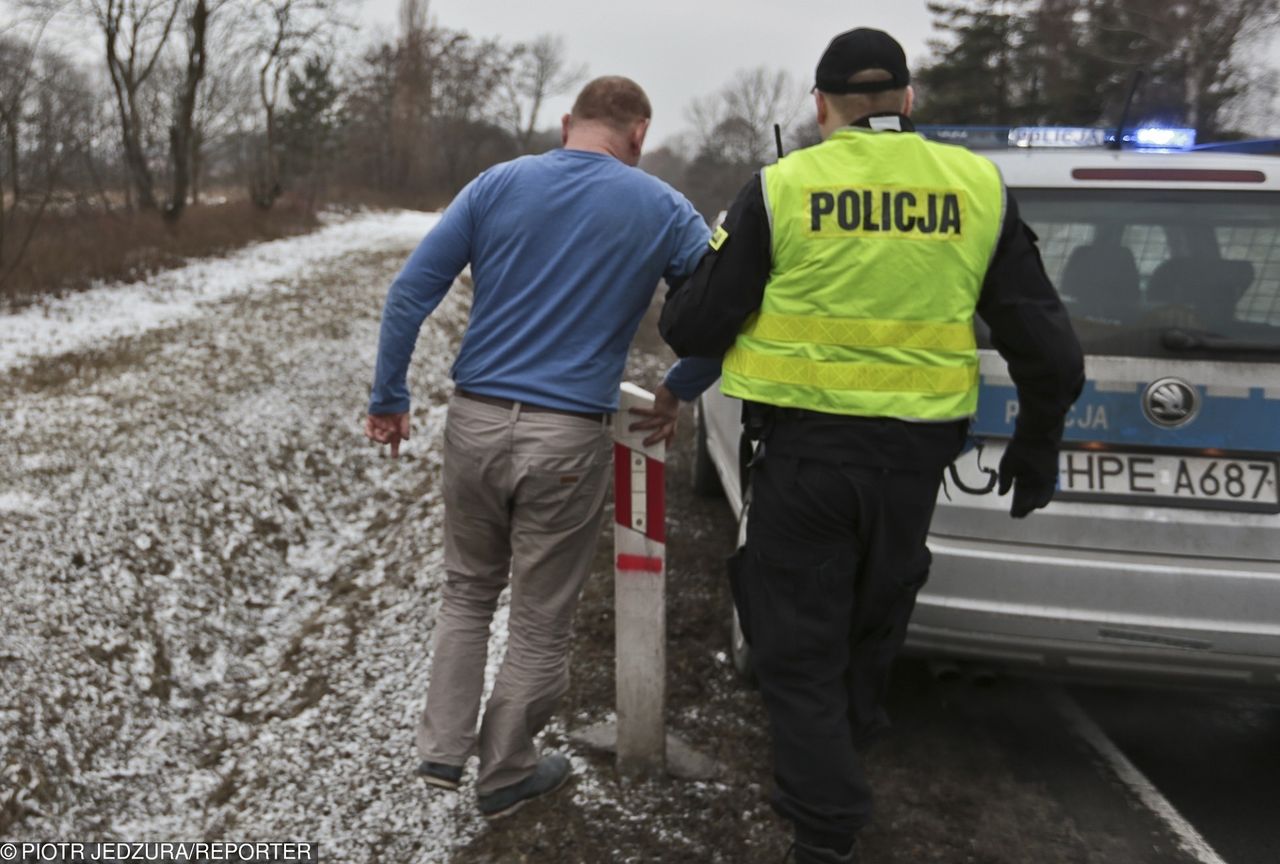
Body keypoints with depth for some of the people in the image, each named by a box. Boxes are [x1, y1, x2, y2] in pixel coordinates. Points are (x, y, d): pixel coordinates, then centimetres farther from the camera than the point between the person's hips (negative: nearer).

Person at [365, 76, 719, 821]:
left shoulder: (498, 184, 4)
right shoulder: (661, 209, 0)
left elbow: (410, 293, -1)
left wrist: (389, 400, 5)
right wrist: (676, 393, 14)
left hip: (476, 423, 3)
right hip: (568, 439, -2)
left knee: (469, 591, 24)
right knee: (542, 620, 14)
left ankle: (443, 751, 26)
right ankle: (506, 774, 28)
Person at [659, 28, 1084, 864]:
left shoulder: (782, 188, -7)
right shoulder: (979, 187, 1)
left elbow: (694, 329, -5)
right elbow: (1046, 343, 5)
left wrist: (685, 299, 19)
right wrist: (1038, 443, 20)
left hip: (805, 450, -3)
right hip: (915, 453, 3)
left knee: (803, 653, 10)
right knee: (874, 626, 26)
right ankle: (846, 747, 47)